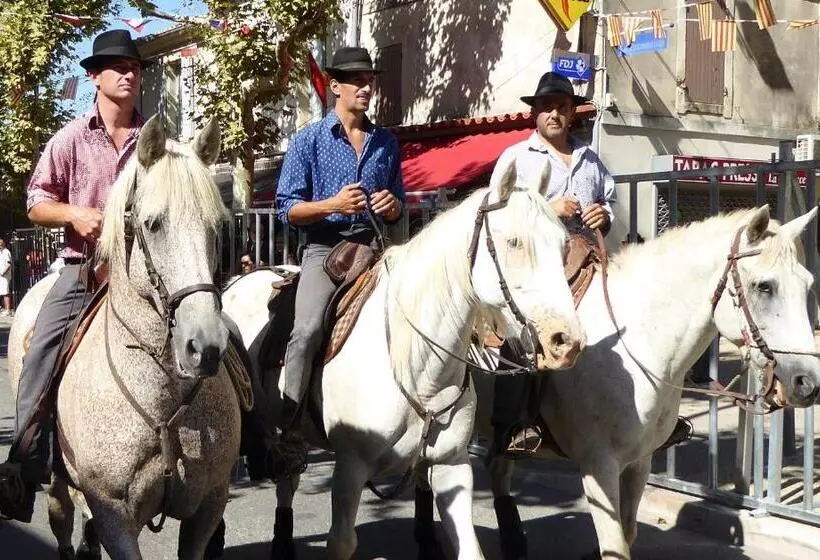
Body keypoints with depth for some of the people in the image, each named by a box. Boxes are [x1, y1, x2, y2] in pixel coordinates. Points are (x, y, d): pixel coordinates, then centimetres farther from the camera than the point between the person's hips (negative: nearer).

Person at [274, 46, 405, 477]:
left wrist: (393, 206, 0)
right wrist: (333, 205, -16)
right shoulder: (309, 140, 5)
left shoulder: (386, 142, 16)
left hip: (374, 248, 4)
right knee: (307, 330, -24)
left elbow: (399, 207, 24)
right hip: (325, 249, -4)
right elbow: (287, 208, 0)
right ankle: (288, 428, -20)